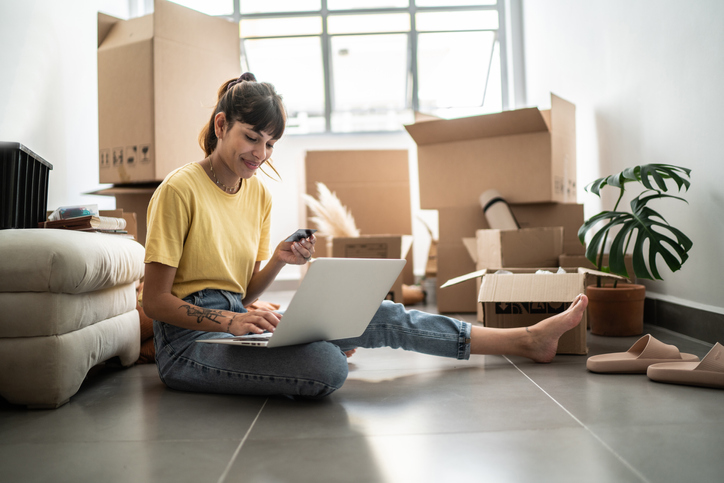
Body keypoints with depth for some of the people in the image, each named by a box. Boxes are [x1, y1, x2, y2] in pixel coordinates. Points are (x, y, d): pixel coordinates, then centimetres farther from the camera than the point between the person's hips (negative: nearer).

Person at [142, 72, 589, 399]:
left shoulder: (259, 194, 8)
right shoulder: (180, 190, -13)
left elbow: (245, 294, 11)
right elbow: (155, 301, -14)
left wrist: (277, 260, -10)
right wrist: (229, 321, -27)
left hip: (238, 319, 6)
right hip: (191, 337, -6)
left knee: (377, 316, -10)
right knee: (327, 368, -34)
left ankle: (526, 341, 1)